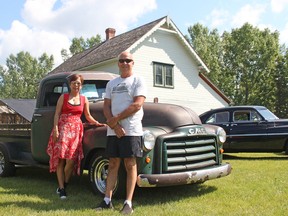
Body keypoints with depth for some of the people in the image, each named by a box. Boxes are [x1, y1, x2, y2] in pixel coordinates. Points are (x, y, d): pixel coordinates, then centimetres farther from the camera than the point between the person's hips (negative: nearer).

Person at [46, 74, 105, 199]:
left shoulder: (84, 99, 13)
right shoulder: (63, 97, 8)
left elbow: (88, 116, 17)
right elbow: (57, 114, 3)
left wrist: (98, 123, 2)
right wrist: (55, 129, -8)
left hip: (76, 130, 1)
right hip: (62, 128, -1)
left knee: (71, 159, -7)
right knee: (60, 158, -5)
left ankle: (64, 185, 11)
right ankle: (61, 188, 1)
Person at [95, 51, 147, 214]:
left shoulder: (138, 81, 1)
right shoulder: (111, 83, 15)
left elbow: (137, 104, -12)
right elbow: (106, 107, 9)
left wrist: (116, 119, -11)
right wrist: (114, 125, -8)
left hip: (131, 130, -4)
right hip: (113, 130, 5)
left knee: (130, 165, 0)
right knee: (113, 164, 8)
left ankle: (128, 203, 5)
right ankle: (107, 200, 13)